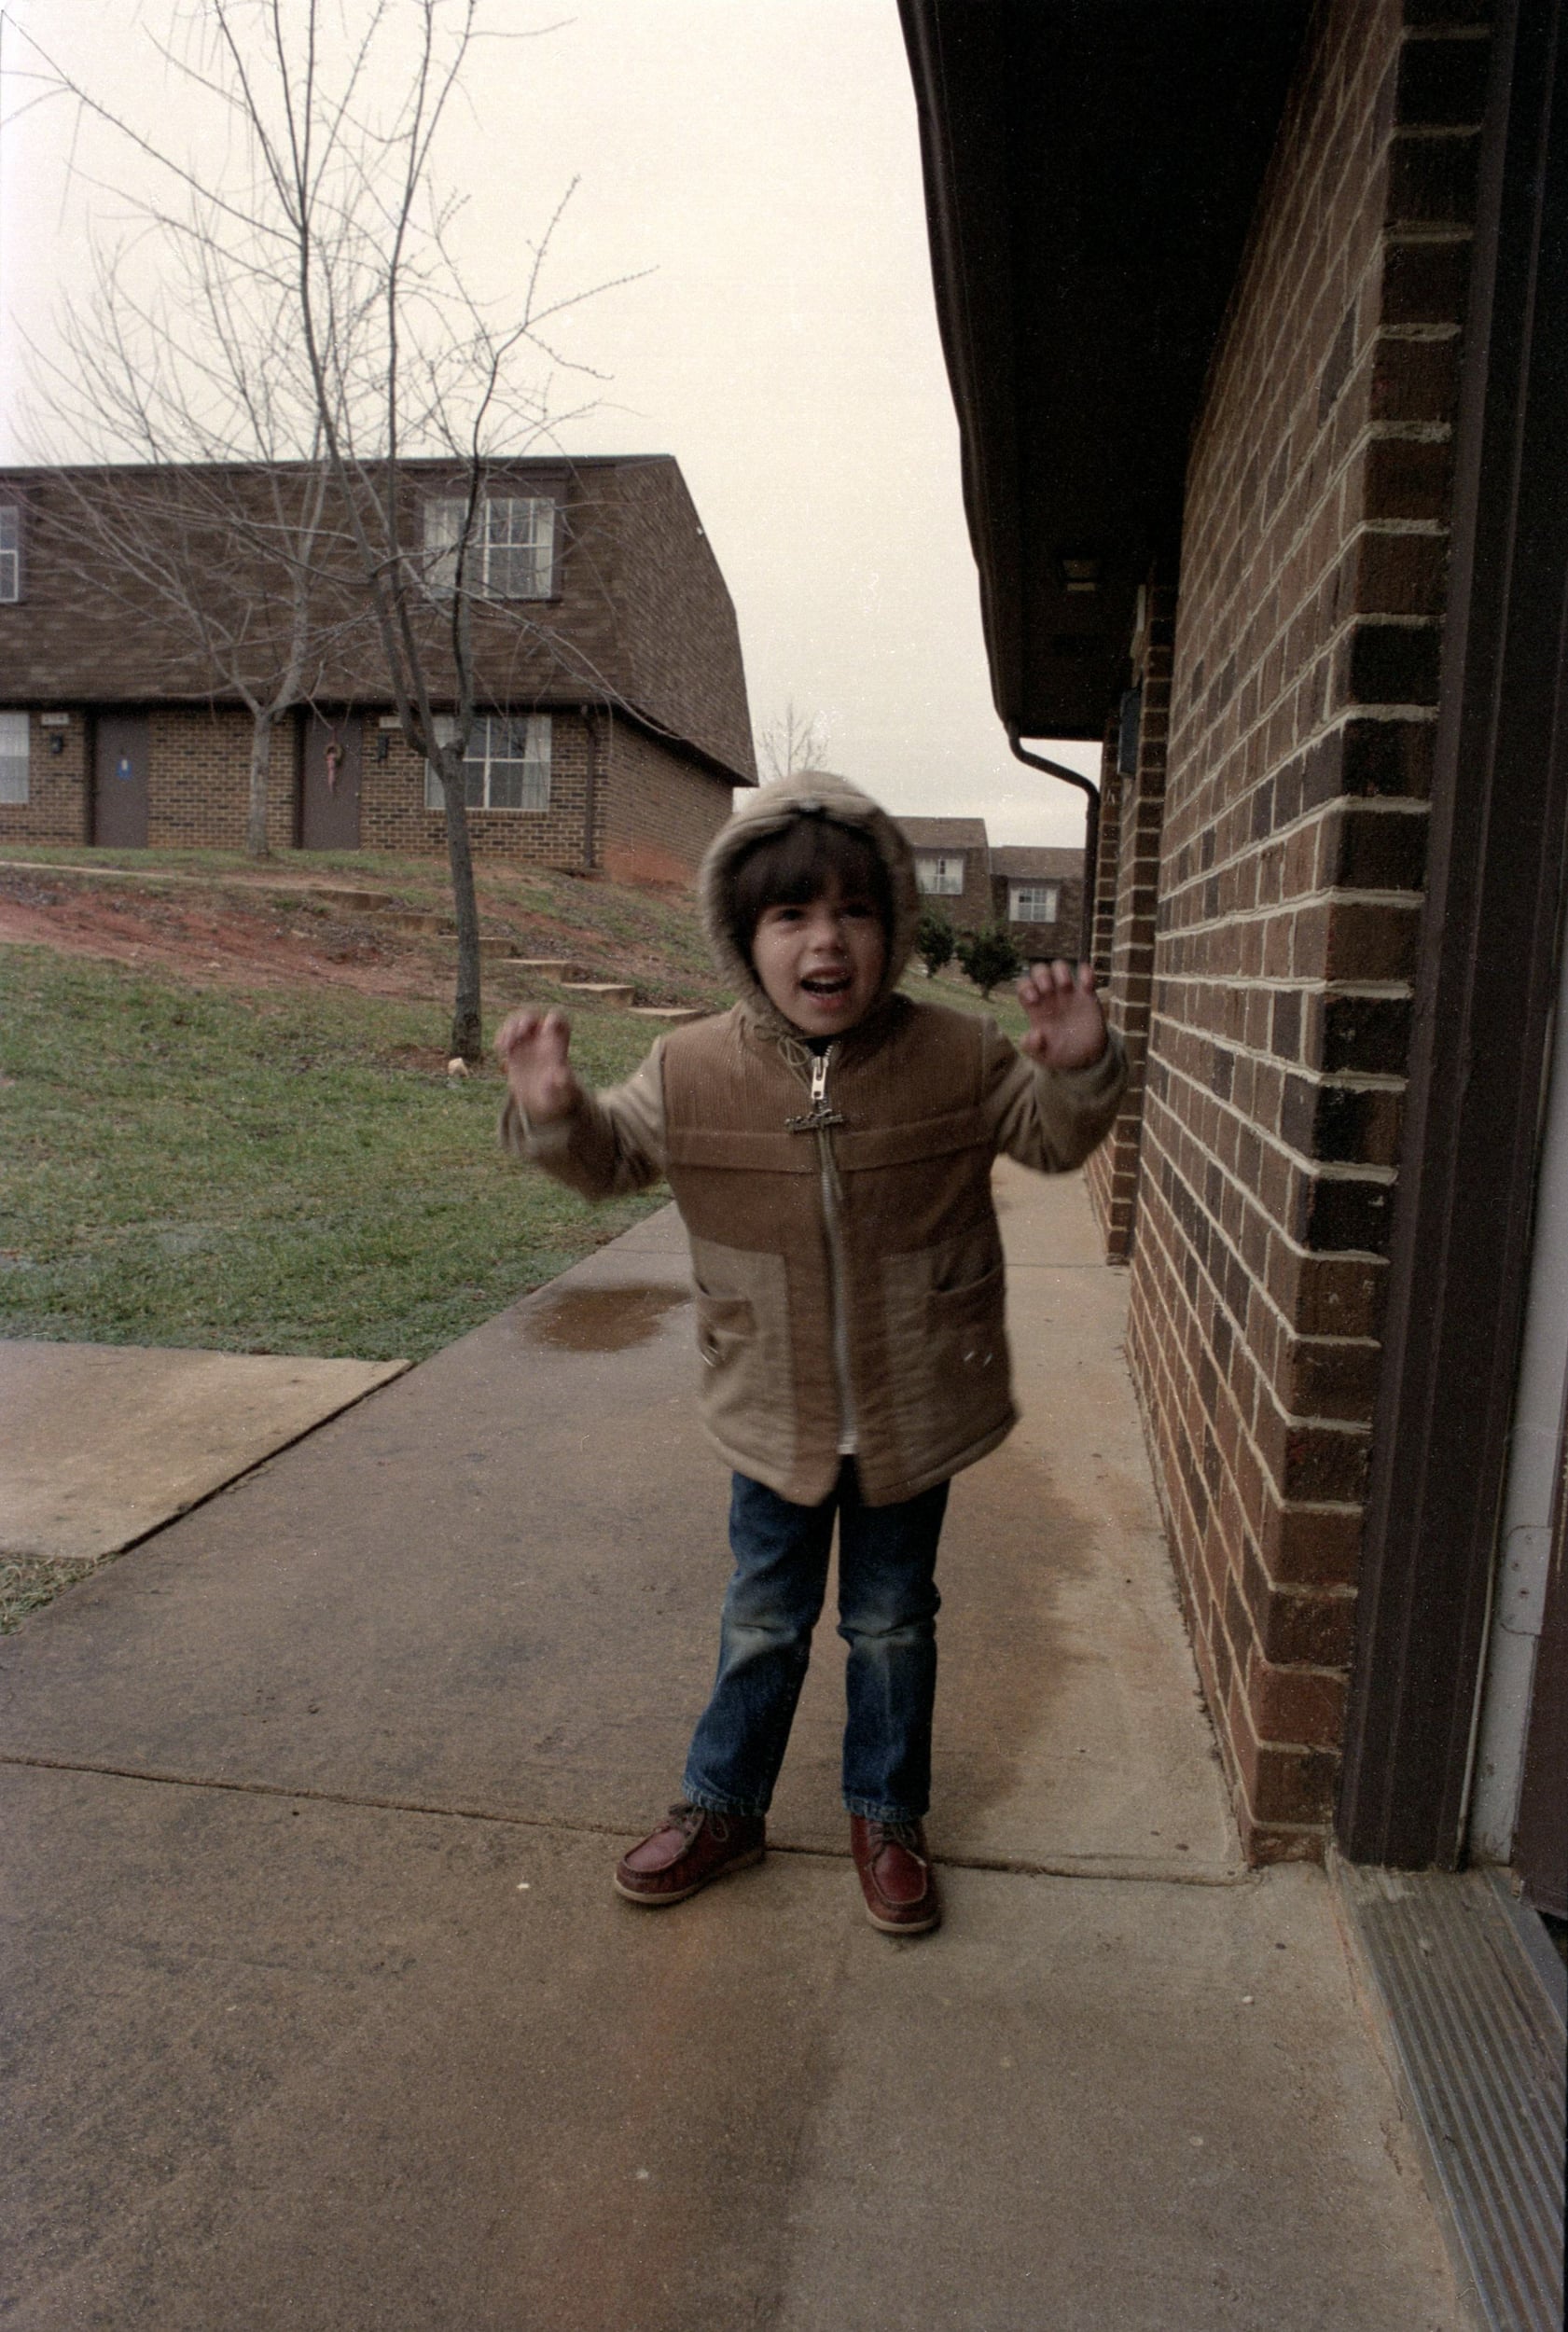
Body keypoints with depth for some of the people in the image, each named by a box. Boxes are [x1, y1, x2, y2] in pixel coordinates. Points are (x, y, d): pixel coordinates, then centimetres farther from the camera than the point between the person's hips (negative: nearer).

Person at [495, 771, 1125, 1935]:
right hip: (774, 1415, 1)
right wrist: (552, 1110, -19)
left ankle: (889, 1818, 41)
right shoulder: (694, 1070, -12)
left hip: (914, 1413, 0)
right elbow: (607, 1156, 3)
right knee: (762, 1624, 19)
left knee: (893, 1624, 19)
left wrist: (1078, 1066, -20)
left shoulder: (957, 1055, -13)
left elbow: (1054, 1138, 2)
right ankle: (721, 1807, 41)